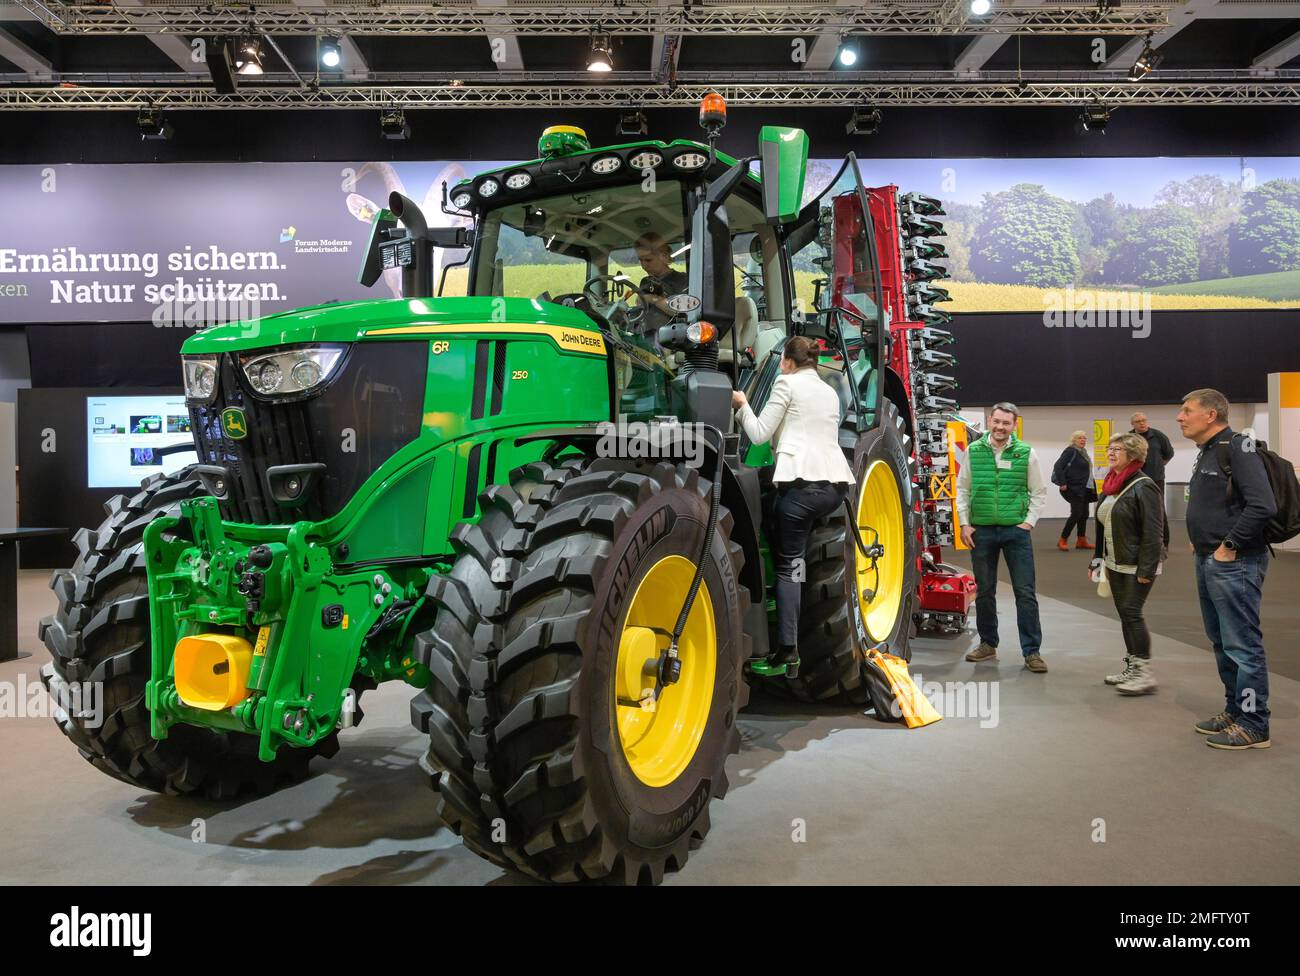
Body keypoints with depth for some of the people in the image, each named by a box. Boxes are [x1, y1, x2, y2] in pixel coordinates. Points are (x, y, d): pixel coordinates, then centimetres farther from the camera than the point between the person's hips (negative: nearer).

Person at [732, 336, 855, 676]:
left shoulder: (787, 383, 3)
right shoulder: (830, 391, 23)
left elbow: (759, 434, 2)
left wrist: (742, 405, 16)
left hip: (801, 482, -7)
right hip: (835, 485, 7)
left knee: (788, 565, -3)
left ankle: (788, 649, -10)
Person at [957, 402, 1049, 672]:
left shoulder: (1026, 453, -2)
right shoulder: (973, 451, 1)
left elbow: (1039, 492, 5)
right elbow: (962, 490, 7)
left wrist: (1029, 521, -4)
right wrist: (964, 524, 0)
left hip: (1016, 530, -1)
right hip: (981, 530, 2)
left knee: (1025, 592, -1)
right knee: (984, 591, 11)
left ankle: (1031, 651, 5)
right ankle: (988, 644, 25)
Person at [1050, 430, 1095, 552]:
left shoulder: (1083, 452, 14)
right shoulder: (1070, 451, -12)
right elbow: (1058, 466, -19)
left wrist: (1091, 487, 13)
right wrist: (1062, 484, -21)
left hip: (1083, 489, 9)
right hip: (1073, 488, -9)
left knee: (1084, 514, 11)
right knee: (1076, 513, -10)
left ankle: (1081, 540, 18)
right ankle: (1063, 541, -2)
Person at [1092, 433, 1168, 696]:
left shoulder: (1143, 487, -16)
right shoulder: (1112, 485, 11)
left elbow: (1153, 533, -20)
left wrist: (1146, 569, -22)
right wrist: (1103, 560, 17)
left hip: (1137, 565, -9)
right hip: (1116, 563, 9)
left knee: (1131, 612, -9)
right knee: (1124, 614, 11)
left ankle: (1144, 673, -2)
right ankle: (1131, 669, 20)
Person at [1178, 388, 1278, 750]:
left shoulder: (1237, 447, -15)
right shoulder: (1206, 453, 15)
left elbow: (1263, 505, -25)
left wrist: (1229, 545, -18)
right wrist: (1201, 543, 13)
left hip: (1233, 564, -10)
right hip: (1208, 562, 10)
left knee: (1243, 646, -3)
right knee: (1222, 643, 17)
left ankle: (1253, 726, 6)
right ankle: (1235, 711, 29)